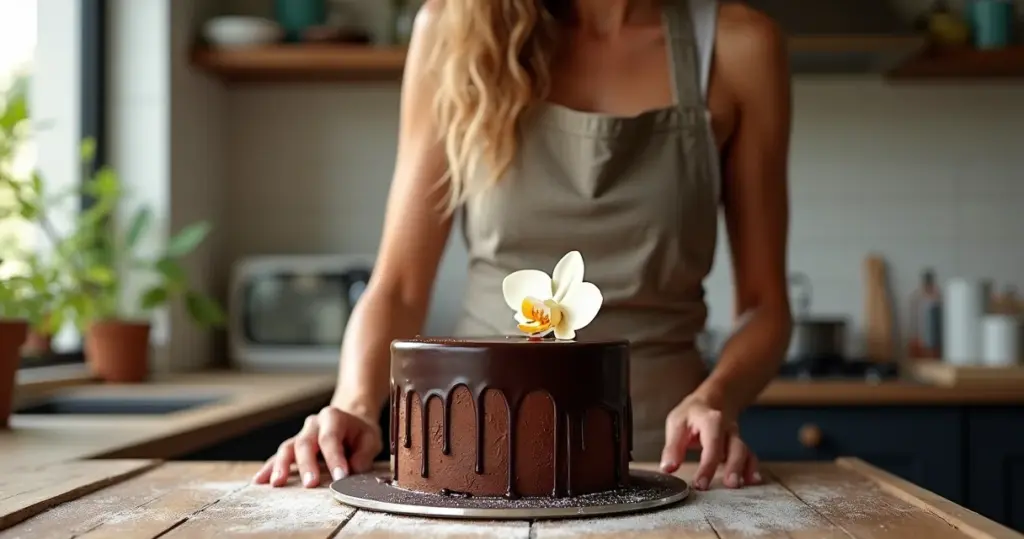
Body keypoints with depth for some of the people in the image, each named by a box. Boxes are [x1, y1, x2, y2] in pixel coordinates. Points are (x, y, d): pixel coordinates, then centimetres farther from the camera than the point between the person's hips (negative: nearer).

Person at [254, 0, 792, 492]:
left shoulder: (736, 46, 1)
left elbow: (764, 302, 6)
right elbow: (400, 285, 6)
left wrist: (715, 399, -13)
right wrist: (354, 408, -11)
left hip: (658, 448, 0)